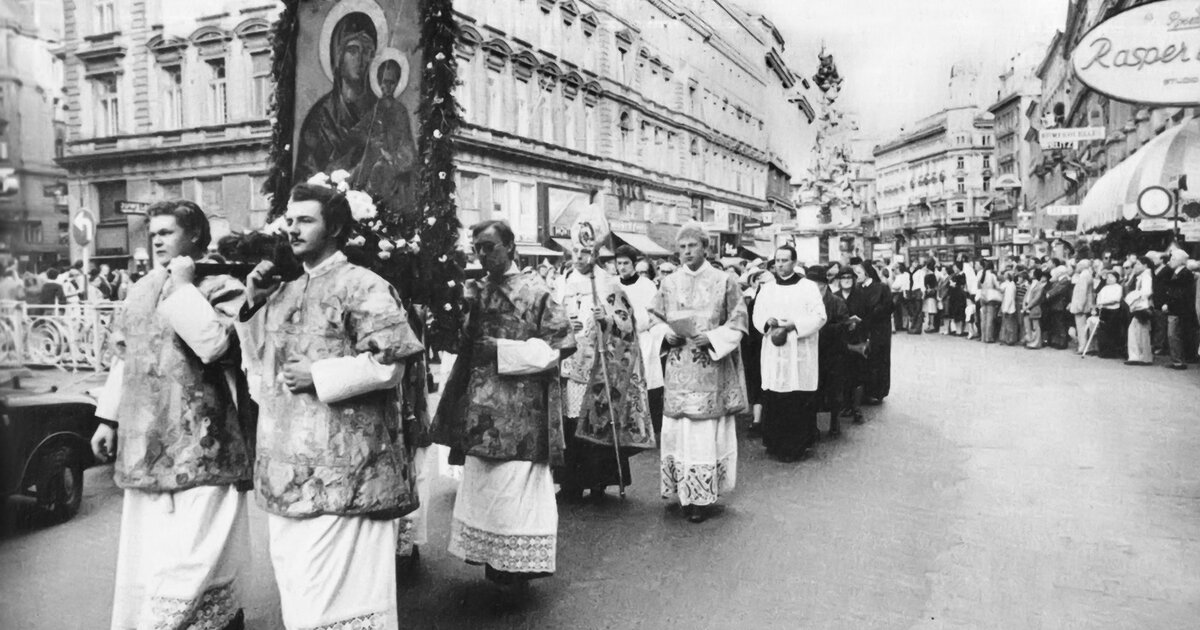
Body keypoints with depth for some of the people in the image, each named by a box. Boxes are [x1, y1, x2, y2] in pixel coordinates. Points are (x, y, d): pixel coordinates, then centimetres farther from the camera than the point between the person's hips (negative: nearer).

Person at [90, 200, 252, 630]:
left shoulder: (221, 288, -7)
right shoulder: (142, 290, 14)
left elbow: (213, 344, -25)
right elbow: (123, 357, 20)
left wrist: (183, 286, -16)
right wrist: (109, 419, 17)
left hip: (200, 446, -7)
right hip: (145, 446, 7)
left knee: (190, 560, -3)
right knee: (144, 560, 16)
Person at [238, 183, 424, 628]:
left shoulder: (363, 287, -9)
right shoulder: (284, 292, 14)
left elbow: (388, 364, -15)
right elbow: (261, 363, 19)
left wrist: (318, 375, -17)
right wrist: (253, 306, 6)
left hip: (340, 466, -7)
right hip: (288, 466, 8)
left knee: (336, 585, -1)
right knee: (295, 584, 16)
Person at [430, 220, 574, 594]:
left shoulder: (535, 292, -6)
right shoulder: (479, 292, 13)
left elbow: (564, 343, -10)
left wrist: (503, 351, -14)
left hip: (519, 408, -6)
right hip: (482, 407, 6)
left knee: (514, 486, -4)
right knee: (483, 483, 9)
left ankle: (518, 568, 10)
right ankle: (494, 562, 23)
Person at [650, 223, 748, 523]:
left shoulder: (724, 281, -1)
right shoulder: (669, 283, 8)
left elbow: (739, 320, 0)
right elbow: (653, 319, 14)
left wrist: (712, 337, -14)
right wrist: (667, 335, -6)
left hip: (711, 367, -3)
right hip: (678, 368, 3)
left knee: (707, 430, -2)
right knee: (678, 429, 4)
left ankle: (704, 496, 6)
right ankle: (685, 494, 16)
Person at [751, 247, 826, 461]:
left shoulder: (808, 287, 1)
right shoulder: (767, 289, 12)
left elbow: (819, 317, -5)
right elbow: (757, 316, 10)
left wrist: (794, 325, -16)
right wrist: (768, 322, -13)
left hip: (800, 355, -3)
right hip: (773, 354, 3)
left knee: (799, 401, -3)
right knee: (773, 401, 2)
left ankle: (799, 444, 7)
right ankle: (776, 443, 13)